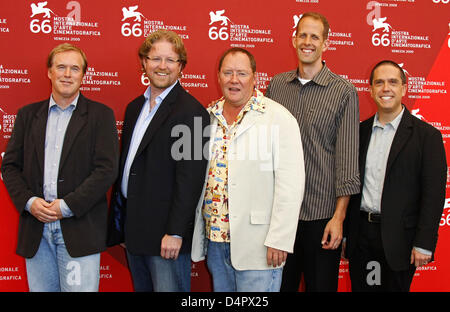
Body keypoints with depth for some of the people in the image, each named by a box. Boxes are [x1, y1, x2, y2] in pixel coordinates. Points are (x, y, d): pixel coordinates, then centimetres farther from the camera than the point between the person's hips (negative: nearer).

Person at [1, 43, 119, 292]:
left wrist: (66, 206, -13)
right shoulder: (27, 115, 13)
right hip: (35, 229, 3)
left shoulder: (100, 115, 1)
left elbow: (107, 169, -7)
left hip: (79, 228, -3)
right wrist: (28, 201, -6)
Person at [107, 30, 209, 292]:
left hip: (165, 233, -8)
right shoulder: (135, 107, 13)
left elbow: (189, 179, -17)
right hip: (133, 229, 8)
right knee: (141, 287, 18)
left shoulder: (191, 111, -12)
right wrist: (120, 221, 14)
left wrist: (175, 232, -20)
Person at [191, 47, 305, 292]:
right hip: (214, 238, 6)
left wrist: (278, 240, -17)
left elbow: (290, 184, -14)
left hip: (256, 244, -5)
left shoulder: (279, 118, -9)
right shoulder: (209, 117, 9)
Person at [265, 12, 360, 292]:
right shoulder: (276, 85, 7)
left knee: (321, 284, 10)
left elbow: (348, 158, -7)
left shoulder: (344, 93, -4)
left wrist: (339, 217, -11)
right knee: (279, 284, 15)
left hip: (321, 214, -3)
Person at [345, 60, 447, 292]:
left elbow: (434, 194, -9)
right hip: (360, 235, 4)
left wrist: (424, 244, -13)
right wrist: (344, 233, 7)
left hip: (398, 238, -3)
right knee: (360, 287, 12)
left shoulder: (427, 135, -6)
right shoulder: (360, 131, 7)